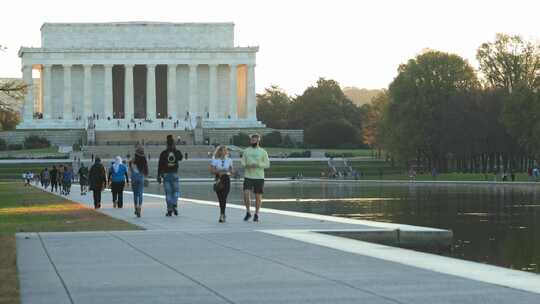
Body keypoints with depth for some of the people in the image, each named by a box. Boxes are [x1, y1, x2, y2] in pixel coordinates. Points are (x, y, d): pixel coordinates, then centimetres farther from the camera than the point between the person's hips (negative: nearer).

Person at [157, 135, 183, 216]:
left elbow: (160, 165, -5)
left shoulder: (163, 153, -4)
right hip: (175, 174, 1)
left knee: (168, 192, 3)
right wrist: (175, 149, 19)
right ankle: (174, 205, -7)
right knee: (176, 191, 14)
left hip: (166, 174, -1)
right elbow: (180, 158, 24)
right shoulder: (177, 152, 0)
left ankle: (169, 210, -1)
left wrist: (159, 176, 0)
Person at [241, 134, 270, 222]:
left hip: (259, 177, -1)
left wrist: (258, 165, -15)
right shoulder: (246, 151, 9)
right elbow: (242, 162, 10)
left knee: (258, 196, 2)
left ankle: (256, 214, 16)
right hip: (248, 176, 1)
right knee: (246, 194, -12)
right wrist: (247, 165, -12)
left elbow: (267, 164, 0)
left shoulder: (263, 152, 2)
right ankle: (248, 212, 5)